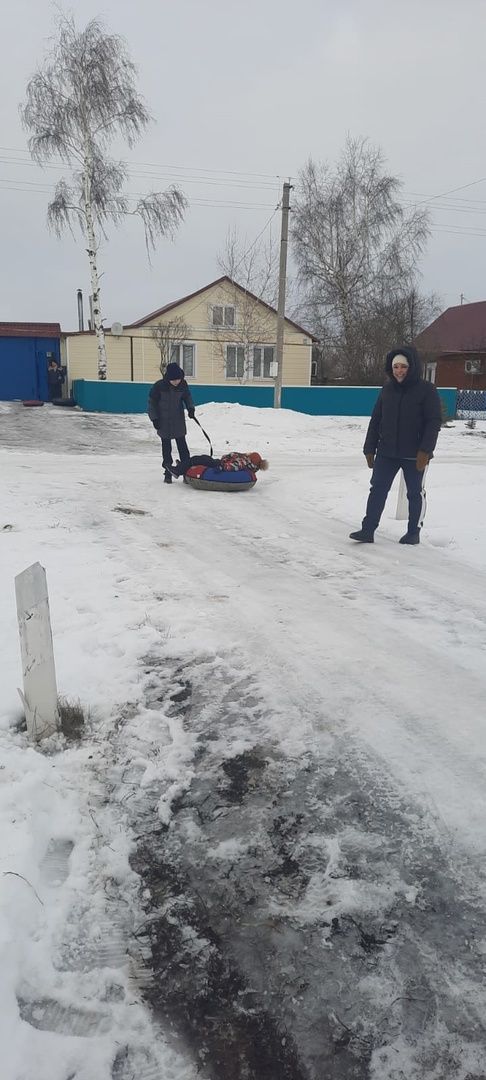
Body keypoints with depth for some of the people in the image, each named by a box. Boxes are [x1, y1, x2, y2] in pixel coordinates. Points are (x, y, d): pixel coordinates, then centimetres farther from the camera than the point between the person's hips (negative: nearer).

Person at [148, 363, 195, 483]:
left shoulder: (183, 384, -9)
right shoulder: (159, 386, -17)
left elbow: (187, 397, 10)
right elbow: (152, 402, -5)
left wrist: (190, 408, -6)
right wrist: (154, 418, -8)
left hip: (179, 421, 2)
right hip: (163, 422, -2)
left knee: (182, 446, 3)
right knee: (166, 447, 6)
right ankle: (168, 473, 13)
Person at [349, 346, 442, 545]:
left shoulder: (426, 390, -6)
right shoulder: (387, 389, 7)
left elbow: (434, 422, -10)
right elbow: (375, 420, 11)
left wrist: (425, 450, -18)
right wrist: (369, 448, 7)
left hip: (414, 455, -4)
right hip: (386, 453, 4)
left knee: (415, 493, 8)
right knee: (377, 489, -1)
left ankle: (414, 532, 21)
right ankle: (368, 529, 2)